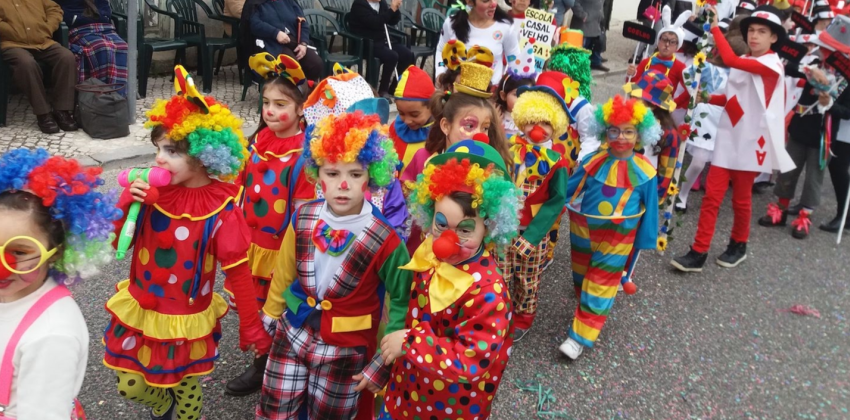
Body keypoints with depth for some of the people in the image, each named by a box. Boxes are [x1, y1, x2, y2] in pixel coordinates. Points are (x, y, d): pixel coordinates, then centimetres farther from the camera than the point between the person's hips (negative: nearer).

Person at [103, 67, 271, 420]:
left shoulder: (222, 211, -21)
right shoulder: (153, 191, -10)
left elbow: (238, 273, -15)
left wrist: (251, 328, -11)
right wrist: (126, 205, -20)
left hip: (186, 321, -4)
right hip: (141, 312, 4)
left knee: (186, 389, 17)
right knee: (130, 386, 16)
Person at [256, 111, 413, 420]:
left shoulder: (383, 238, -23)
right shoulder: (302, 219, -11)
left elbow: (402, 296, -8)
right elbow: (284, 273, 5)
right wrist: (270, 317, 16)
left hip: (345, 348, -3)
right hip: (293, 333, 4)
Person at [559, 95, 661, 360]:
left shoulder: (644, 172, -12)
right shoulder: (593, 161, -9)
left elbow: (649, 208, -3)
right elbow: (568, 190, 0)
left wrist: (646, 240, 1)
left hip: (617, 239, -3)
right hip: (583, 231, 3)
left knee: (600, 285, 1)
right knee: (582, 277, 22)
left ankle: (581, 335, 7)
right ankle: (589, 314, 49)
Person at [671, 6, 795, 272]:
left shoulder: (772, 65, -13)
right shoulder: (743, 64, 13)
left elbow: (729, 59, -28)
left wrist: (715, 28, -21)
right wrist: (709, 98, 4)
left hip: (752, 142, -6)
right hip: (728, 138, 6)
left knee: (741, 198, 8)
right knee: (712, 195, -1)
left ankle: (738, 246, 30)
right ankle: (698, 252, 1)